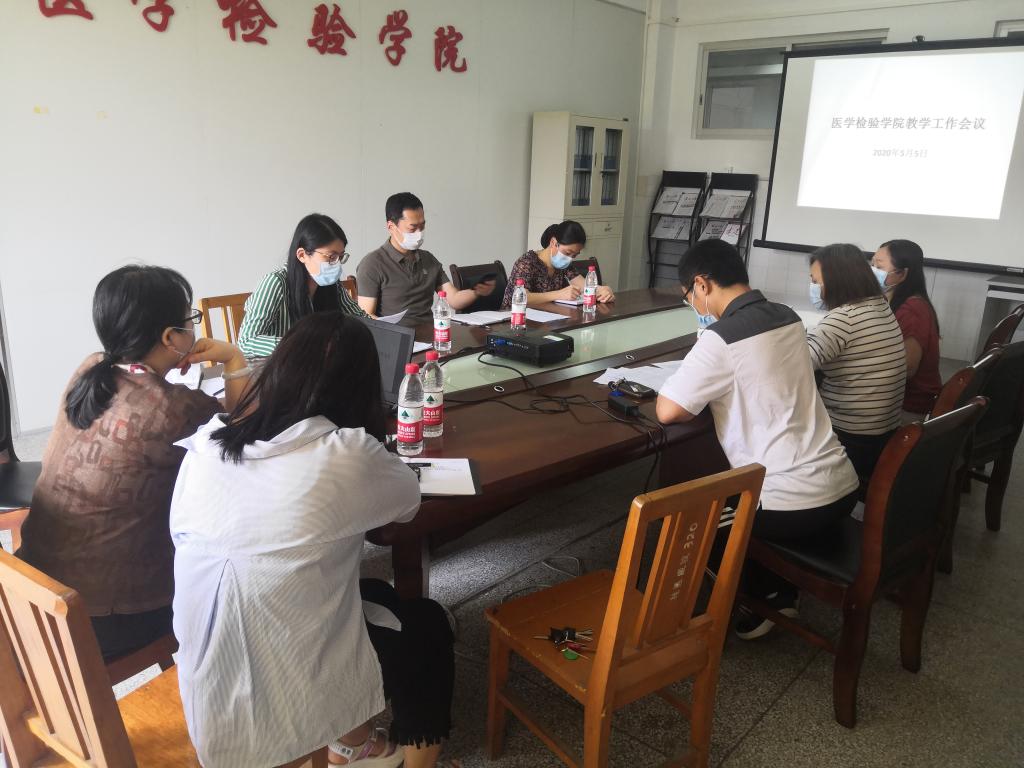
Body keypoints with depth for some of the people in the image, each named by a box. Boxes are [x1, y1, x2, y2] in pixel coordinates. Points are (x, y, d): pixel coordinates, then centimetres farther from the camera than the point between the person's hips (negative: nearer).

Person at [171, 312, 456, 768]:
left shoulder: (204, 445, -7)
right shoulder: (348, 454, -21)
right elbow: (408, 503, 0)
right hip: (294, 696, -5)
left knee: (377, 596, 27)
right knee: (428, 626, 22)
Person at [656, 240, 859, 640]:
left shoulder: (721, 338, -18)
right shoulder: (789, 317, 7)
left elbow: (667, 411, -18)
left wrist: (699, 394, 0)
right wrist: (711, 386, 12)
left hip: (795, 505, -8)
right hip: (842, 486, 8)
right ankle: (780, 592, 33)